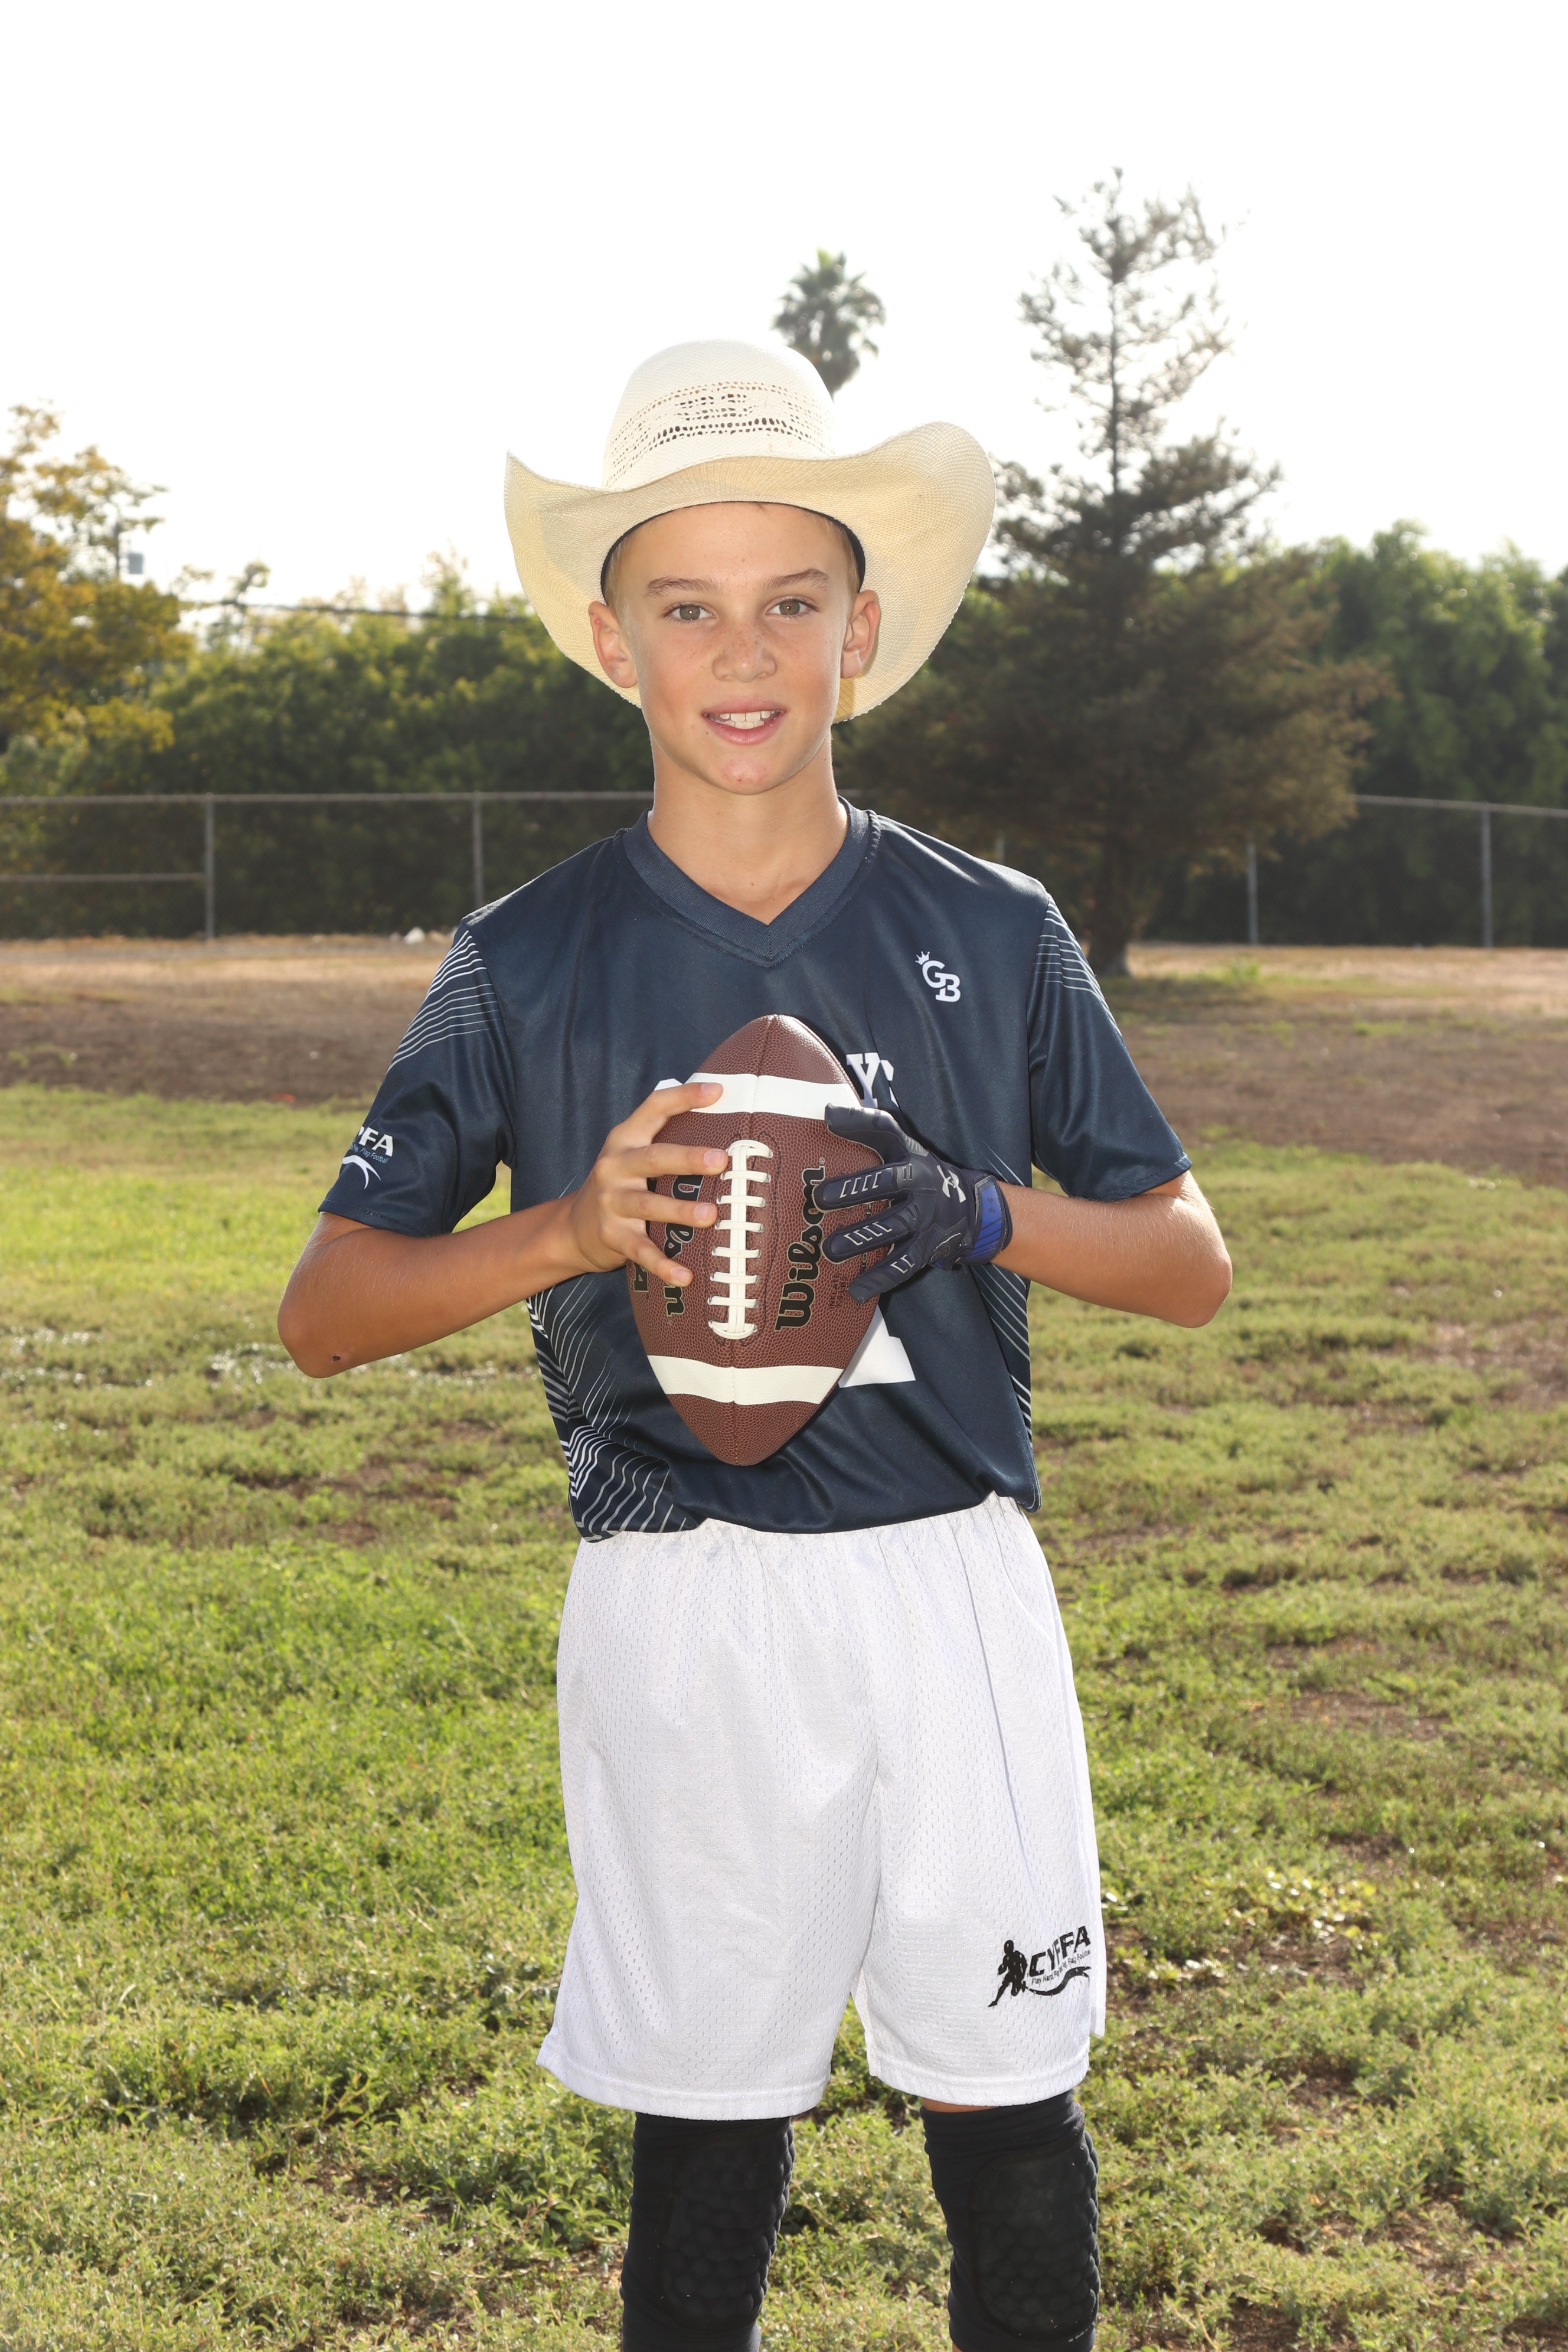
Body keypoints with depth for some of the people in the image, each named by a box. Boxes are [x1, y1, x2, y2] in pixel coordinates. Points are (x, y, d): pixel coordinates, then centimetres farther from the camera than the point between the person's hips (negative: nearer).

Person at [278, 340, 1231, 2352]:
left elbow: (1192, 1263, 8)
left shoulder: (993, 937, 4)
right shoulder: (530, 965, 1)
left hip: (954, 1584, 1)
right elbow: (324, 1311, 1)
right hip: (679, 1607, -1)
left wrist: (989, 1215, -12)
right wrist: (574, 1225, -17)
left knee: (1007, 2107, 7)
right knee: (710, 2117, 10)